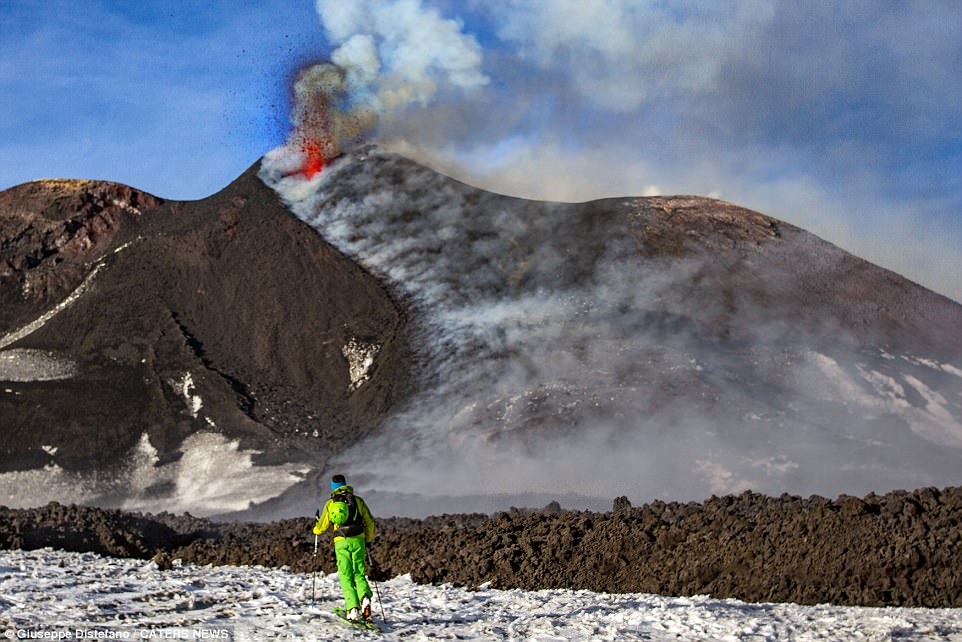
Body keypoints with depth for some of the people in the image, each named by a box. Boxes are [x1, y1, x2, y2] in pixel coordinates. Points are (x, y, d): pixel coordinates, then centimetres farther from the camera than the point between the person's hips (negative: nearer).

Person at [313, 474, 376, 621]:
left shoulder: (330, 503, 9)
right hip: (358, 540, 1)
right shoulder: (357, 500, 10)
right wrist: (368, 539, 25)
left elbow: (322, 526, 14)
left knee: (345, 576, 2)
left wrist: (316, 530, 38)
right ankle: (365, 597, -23)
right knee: (359, 574, 7)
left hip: (341, 542, -1)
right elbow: (370, 521, 10)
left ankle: (352, 609, -14)